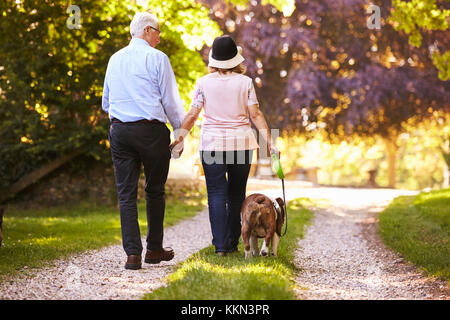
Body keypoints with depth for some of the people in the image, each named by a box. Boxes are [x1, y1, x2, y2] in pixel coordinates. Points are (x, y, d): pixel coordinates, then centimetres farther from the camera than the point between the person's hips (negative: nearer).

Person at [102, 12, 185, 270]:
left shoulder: (115, 59, 14)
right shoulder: (157, 58, -4)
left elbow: (106, 103, 21)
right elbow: (171, 100, -5)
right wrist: (180, 131, 4)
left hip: (119, 130, 4)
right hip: (151, 131, -4)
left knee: (126, 193, 3)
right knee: (155, 191, 10)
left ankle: (133, 253, -5)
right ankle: (155, 249, 18)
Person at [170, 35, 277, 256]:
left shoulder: (204, 83, -1)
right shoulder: (245, 82, 1)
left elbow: (192, 115, -3)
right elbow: (255, 115, -2)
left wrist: (179, 139, 3)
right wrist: (270, 142, 2)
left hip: (212, 144, -1)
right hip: (241, 142, 1)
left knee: (216, 194, 1)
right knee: (236, 194, 10)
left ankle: (220, 245, -5)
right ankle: (233, 243, 15)